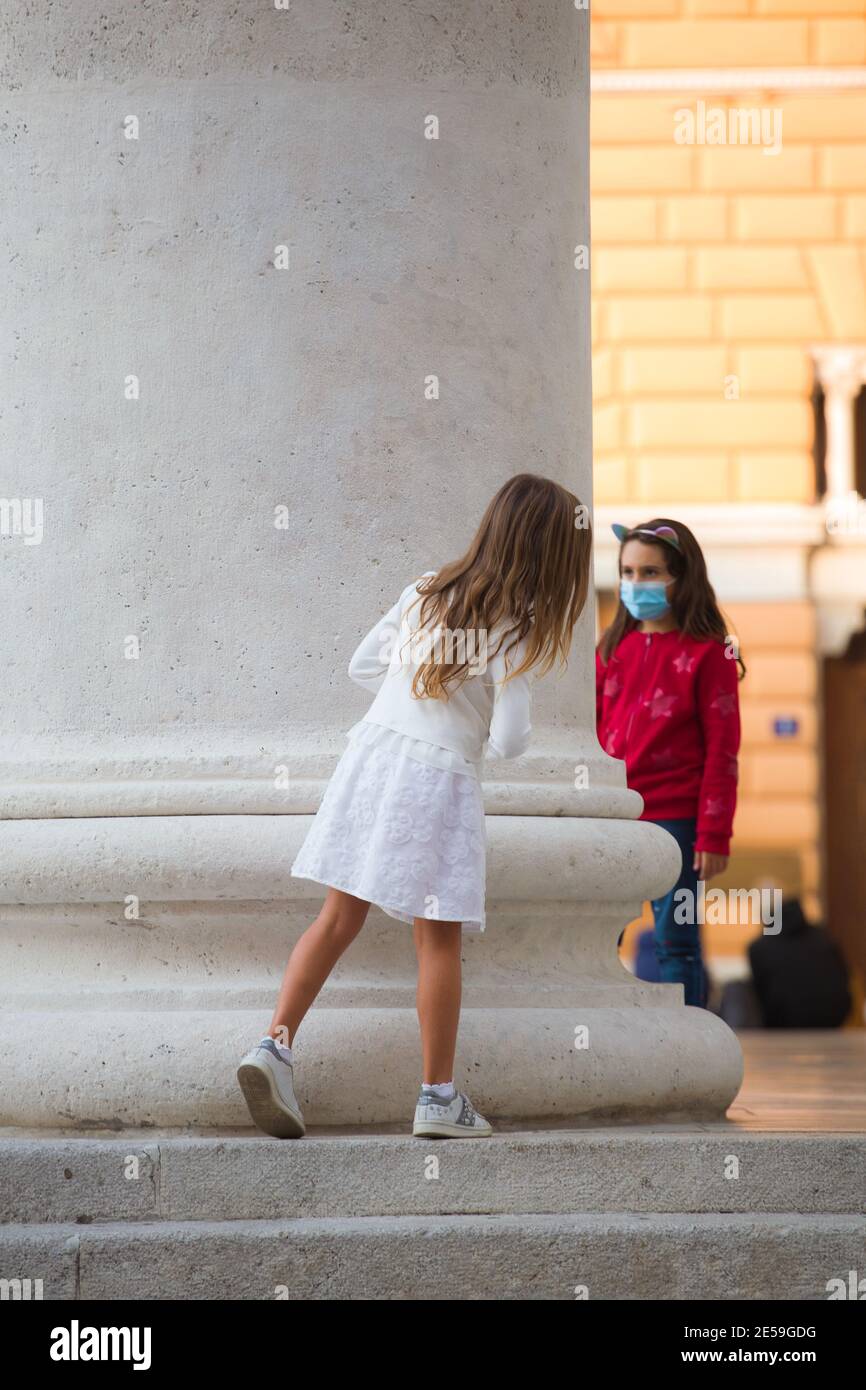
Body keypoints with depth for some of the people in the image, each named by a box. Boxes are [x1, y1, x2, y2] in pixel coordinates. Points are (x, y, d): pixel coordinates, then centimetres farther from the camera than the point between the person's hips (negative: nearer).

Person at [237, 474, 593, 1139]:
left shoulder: (427, 591, 6)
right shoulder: (517, 630, -11)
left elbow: (363, 665, 14)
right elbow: (508, 740, -13)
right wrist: (519, 727, 10)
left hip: (373, 752, 5)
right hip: (441, 779, -5)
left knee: (339, 918, 8)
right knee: (439, 940, 4)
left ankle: (275, 1045, -4)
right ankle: (438, 1096, 8)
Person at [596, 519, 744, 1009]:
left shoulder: (707, 654, -4)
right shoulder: (613, 649, 11)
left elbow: (722, 750, -6)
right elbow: (592, 735, 15)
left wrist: (714, 834, -11)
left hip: (674, 819, -5)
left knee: (676, 942, 0)